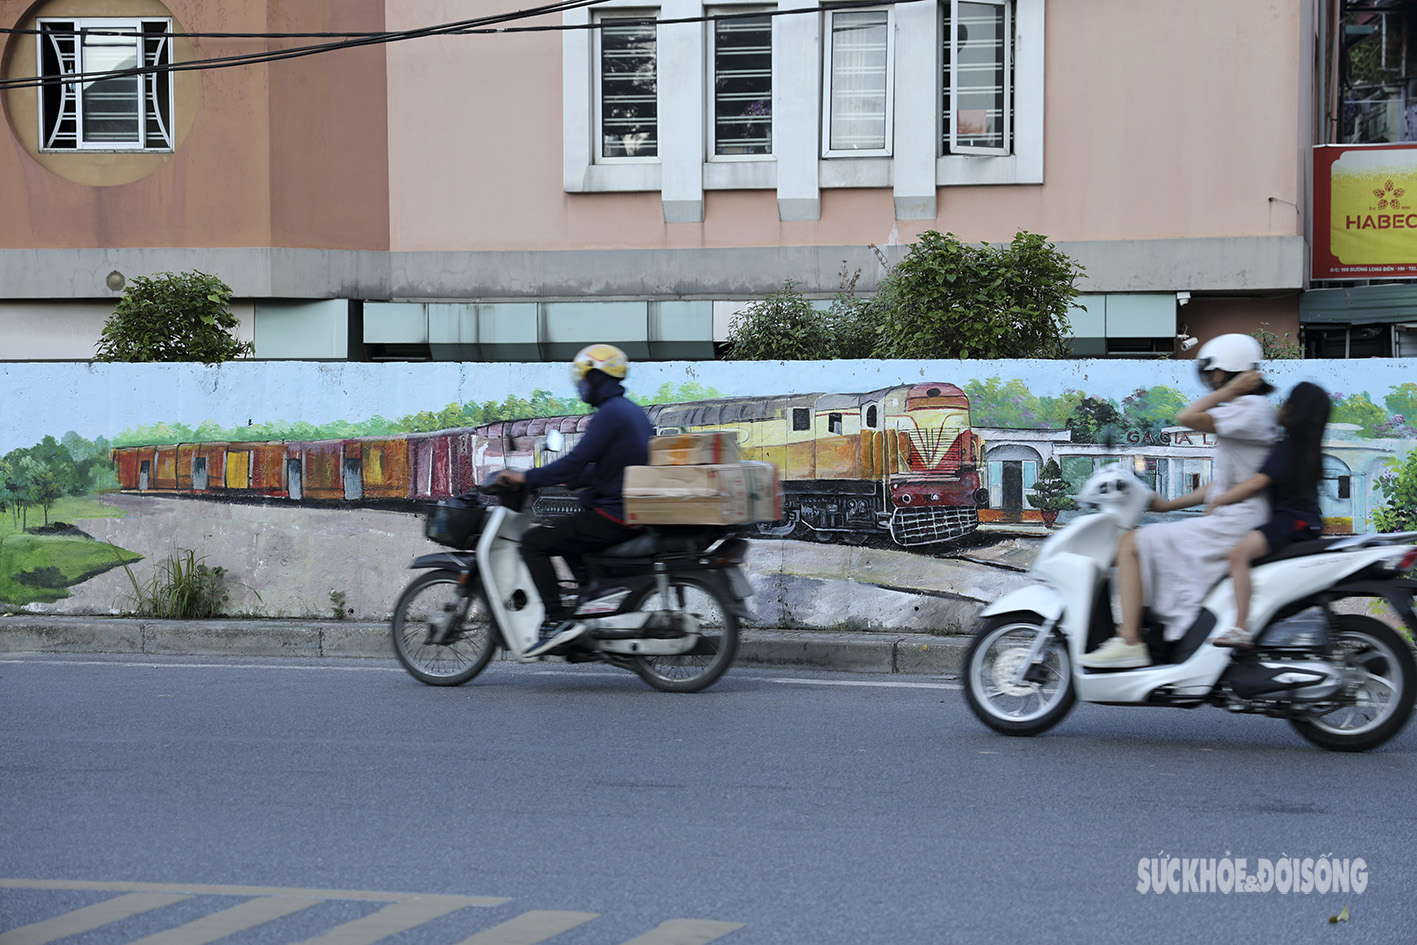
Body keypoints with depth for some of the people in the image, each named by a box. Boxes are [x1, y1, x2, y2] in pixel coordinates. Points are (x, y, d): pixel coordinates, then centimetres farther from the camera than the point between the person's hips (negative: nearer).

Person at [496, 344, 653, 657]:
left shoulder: (609, 414, -15)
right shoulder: (633, 411, 17)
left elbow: (576, 461, -21)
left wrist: (526, 478, -13)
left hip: (612, 515, -10)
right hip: (635, 512, 10)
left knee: (534, 541, -9)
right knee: (565, 535, 31)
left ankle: (558, 620, -17)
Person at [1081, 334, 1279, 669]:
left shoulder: (1250, 408, -11)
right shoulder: (1245, 411, 20)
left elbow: (1187, 418, -23)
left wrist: (1229, 391, -13)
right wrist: (1167, 504, 21)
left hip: (1232, 525, -11)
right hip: (1234, 524, 11)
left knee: (1130, 544, -12)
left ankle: (1129, 641, -17)